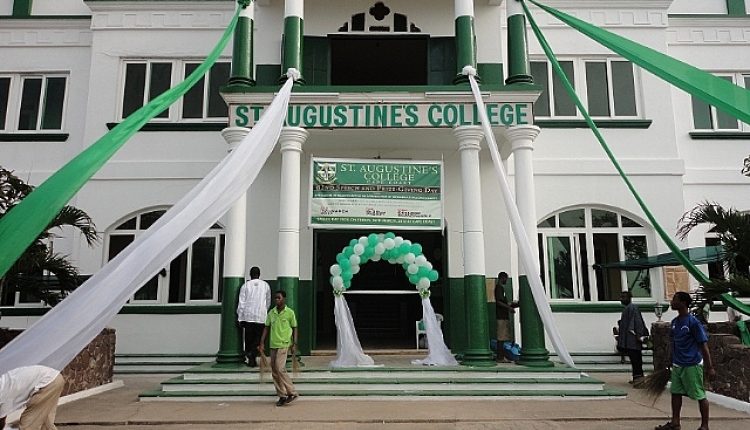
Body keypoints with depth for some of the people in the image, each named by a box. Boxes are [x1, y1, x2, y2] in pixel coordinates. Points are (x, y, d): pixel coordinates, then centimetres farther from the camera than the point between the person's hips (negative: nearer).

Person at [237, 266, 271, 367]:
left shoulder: (245, 286, 1)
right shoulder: (266, 285, 5)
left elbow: (241, 303, -1)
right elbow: (268, 302, 15)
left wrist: (240, 318, 5)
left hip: (247, 316, 0)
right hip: (261, 316, 0)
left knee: (249, 338, 8)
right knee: (258, 337, 6)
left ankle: (251, 360, 8)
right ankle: (252, 353, -15)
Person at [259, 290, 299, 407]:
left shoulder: (290, 312, -3)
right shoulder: (271, 312, 9)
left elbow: (294, 328, 2)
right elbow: (266, 328, 13)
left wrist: (294, 344, -3)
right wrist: (262, 343, 8)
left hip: (284, 344, -5)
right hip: (273, 344, 6)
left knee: (279, 368, -14)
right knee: (274, 371, 5)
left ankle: (292, 392, -2)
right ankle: (282, 396, 14)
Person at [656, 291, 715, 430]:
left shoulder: (693, 322, -15)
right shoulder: (675, 322, 7)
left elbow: (704, 345, -13)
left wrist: (709, 367, -13)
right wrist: (672, 362, 20)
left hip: (692, 365, -8)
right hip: (677, 365, 8)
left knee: (700, 396, 5)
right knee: (675, 393, 11)